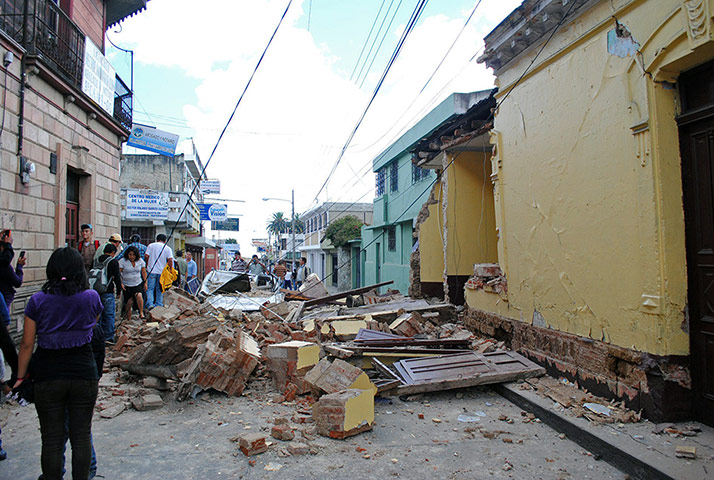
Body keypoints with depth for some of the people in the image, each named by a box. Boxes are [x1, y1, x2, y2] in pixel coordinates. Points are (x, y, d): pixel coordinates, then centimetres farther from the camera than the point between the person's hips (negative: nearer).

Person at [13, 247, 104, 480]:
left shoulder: (38, 300, -6)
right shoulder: (92, 297, -6)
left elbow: (27, 343, -3)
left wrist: (21, 376, 8)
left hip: (48, 376, 0)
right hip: (84, 373, 0)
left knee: (51, 439, 12)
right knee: (81, 436, 11)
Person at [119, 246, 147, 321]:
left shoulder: (140, 261, 2)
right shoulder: (122, 261, -7)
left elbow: (144, 272, 11)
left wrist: (145, 282, 8)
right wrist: (121, 283, -16)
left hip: (138, 284, 1)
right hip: (127, 285, -1)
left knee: (139, 295, -27)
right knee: (129, 302, -1)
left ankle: (141, 313, -18)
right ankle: (128, 320, 13)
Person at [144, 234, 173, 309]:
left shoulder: (151, 246, 4)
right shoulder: (168, 248, 3)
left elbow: (146, 256, -3)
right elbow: (170, 260, -8)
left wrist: (147, 265, 11)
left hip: (151, 271, -1)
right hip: (162, 272, 1)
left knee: (150, 288, 4)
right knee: (160, 289, 10)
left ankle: (150, 304, -10)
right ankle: (159, 305, 12)